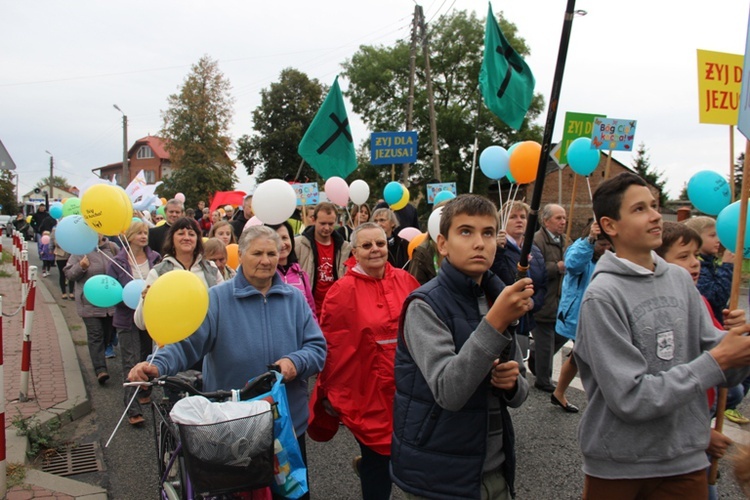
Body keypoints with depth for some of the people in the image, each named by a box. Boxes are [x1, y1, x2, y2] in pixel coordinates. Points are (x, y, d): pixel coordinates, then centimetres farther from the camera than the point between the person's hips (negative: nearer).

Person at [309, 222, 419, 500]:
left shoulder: (406, 281, 1)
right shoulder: (342, 291, -11)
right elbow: (331, 345, -7)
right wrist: (331, 392, -3)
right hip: (367, 392, -4)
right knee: (378, 475, 9)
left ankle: (369, 464, 48)